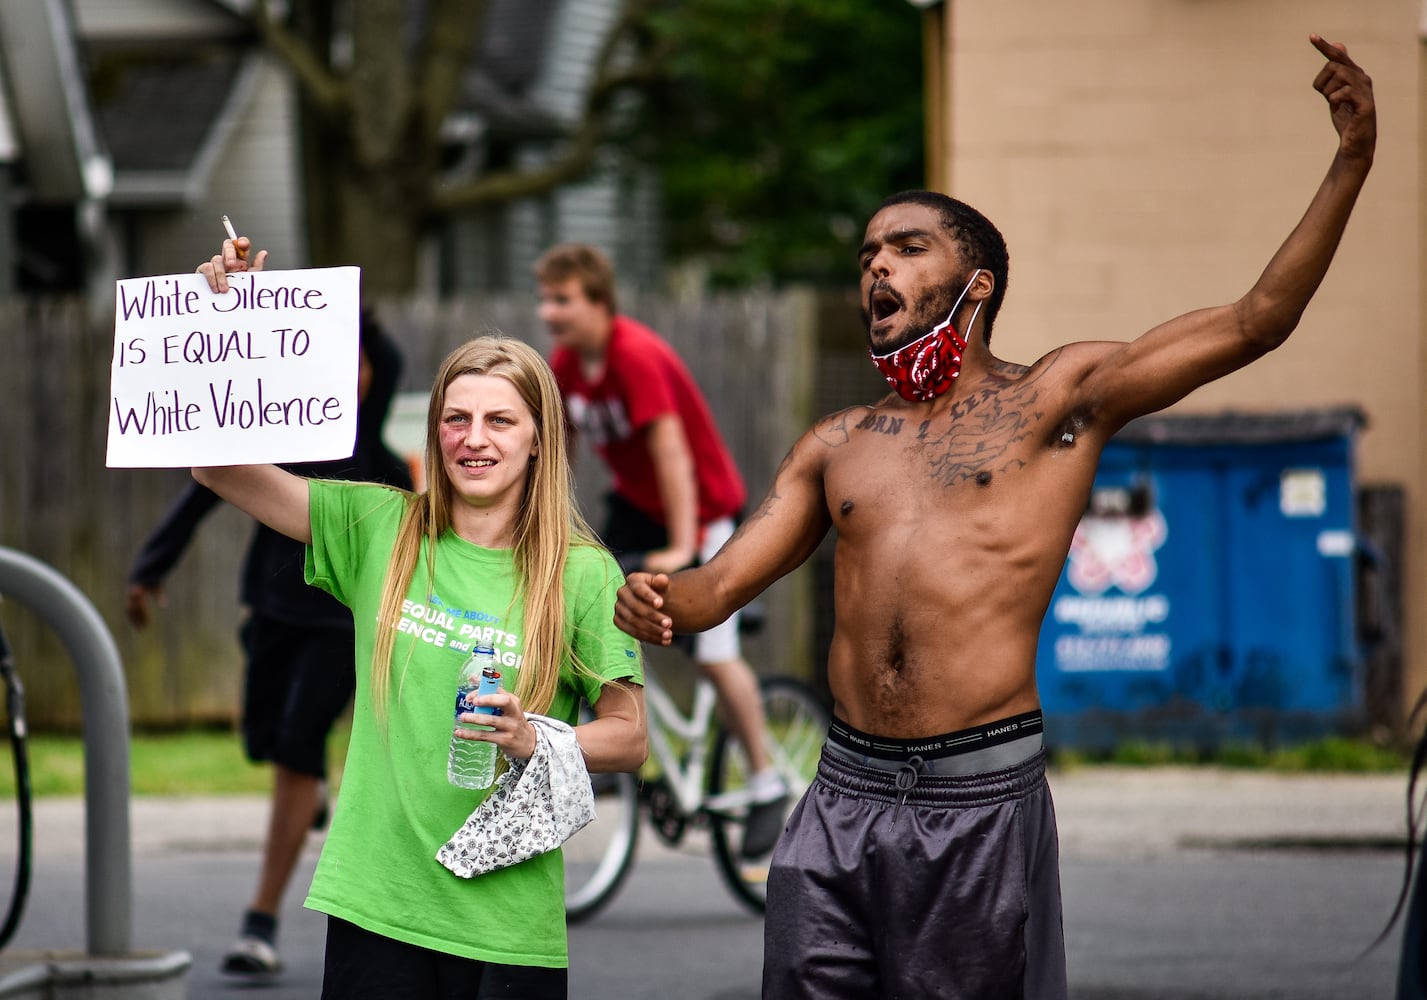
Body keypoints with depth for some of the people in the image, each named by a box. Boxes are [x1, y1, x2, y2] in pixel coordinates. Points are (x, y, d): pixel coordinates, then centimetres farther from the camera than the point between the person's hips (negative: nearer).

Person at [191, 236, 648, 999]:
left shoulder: (582, 574, -1)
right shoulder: (380, 528, 3)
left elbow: (628, 739, 4)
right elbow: (219, 466, 2)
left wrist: (532, 742, -15)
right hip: (375, 903, 1)